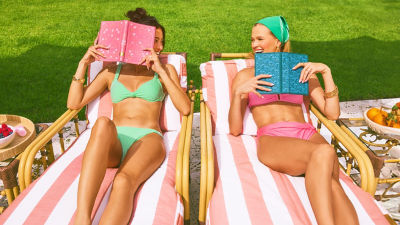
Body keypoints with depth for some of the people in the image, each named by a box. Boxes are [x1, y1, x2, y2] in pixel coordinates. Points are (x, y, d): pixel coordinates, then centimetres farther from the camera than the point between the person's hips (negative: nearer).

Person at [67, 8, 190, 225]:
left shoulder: (165, 70, 19)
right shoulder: (112, 71, 22)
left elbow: (185, 108, 3)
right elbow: (74, 103, 17)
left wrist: (160, 72, -1)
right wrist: (83, 64, 10)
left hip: (147, 139, -1)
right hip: (112, 143, 1)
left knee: (124, 181, -36)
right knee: (103, 123, -37)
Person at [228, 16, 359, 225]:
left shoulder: (302, 71, 24)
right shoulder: (245, 76, 20)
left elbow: (332, 113, 14)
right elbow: (235, 129, 10)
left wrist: (326, 72, 6)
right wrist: (238, 92, -5)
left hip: (308, 135, 3)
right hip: (271, 139, -2)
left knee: (330, 181, -32)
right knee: (323, 153, -35)